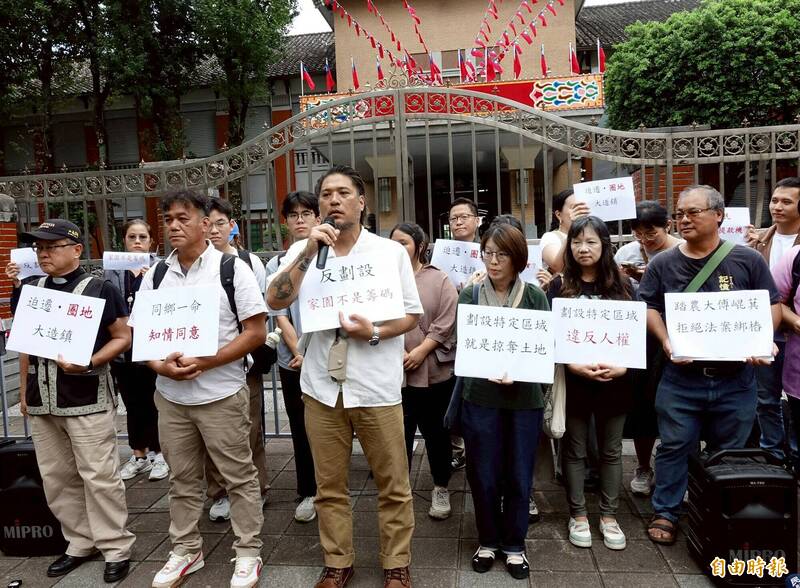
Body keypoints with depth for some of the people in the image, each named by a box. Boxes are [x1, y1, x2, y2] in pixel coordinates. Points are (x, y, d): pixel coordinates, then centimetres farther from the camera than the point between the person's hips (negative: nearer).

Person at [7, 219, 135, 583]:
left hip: (87, 400, -6)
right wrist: (24, 390, 18)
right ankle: (81, 543, 27)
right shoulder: (29, 289, 11)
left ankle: (115, 549, 11)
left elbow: (123, 338, -7)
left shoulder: (99, 289, -6)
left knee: (99, 477, -2)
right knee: (56, 478, 13)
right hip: (41, 401, 6)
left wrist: (89, 363, -22)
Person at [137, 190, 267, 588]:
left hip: (221, 394, -4)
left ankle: (248, 553, 22)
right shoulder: (156, 275, 6)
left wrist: (204, 362, -19)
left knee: (239, 477, 6)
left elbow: (256, 333, -11)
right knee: (182, 479, 17)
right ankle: (185, 550, 34)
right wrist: (161, 366, -12)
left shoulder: (232, 269, -7)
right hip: (170, 396, 5)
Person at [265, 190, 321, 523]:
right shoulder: (276, 265, 4)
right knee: (301, 430, 12)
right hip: (292, 362, 2)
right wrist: (300, 354, -11)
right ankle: (307, 493, 27)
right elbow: (280, 315, -1)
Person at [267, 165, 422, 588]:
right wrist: (310, 250, -17)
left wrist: (374, 333, -17)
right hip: (322, 385, 2)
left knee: (393, 486, 9)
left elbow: (413, 314, 1)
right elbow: (275, 301, -11)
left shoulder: (391, 251, -1)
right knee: (329, 486, 15)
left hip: (376, 386, -1)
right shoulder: (303, 251, 3)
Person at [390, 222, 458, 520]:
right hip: (394, 371, 1)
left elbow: (446, 323, -8)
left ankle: (441, 488, 29)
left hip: (434, 371, -1)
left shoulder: (440, 280, 1)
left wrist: (421, 351, -15)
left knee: (436, 432, 11)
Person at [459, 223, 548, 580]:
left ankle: (514, 545, 31)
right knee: (483, 476, 10)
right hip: (480, 397, 0)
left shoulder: (535, 297, 1)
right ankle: (488, 541, 32)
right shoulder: (469, 295, 1)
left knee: (518, 477, 11)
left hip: (524, 398, 0)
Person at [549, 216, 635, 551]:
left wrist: (622, 366, -13)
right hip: (574, 381, -1)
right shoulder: (560, 286, -2)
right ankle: (578, 515, 25)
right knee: (575, 451, 10)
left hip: (614, 381, 2)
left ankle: (609, 516, 29)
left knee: (611, 451, 13)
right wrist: (574, 366, -18)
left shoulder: (622, 286, 3)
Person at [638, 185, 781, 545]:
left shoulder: (747, 260, 1)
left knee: (729, 454, 14)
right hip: (681, 378, 0)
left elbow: (772, 307, 5)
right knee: (675, 447, 7)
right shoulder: (663, 264, 2)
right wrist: (666, 342, -13)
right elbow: (648, 308, 3)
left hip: (735, 380, 1)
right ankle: (665, 513, 22)